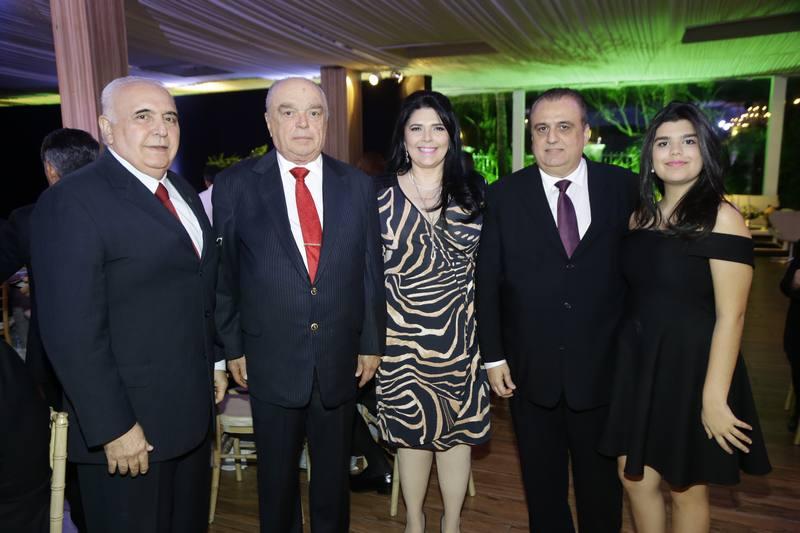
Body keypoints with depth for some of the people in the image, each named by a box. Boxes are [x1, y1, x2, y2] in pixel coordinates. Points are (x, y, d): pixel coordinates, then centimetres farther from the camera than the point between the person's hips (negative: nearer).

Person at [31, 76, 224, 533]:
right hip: (130, 423, -7)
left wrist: (213, 367, 12)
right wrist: (112, 427, -19)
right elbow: (72, 333, -20)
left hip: (193, 409, 7)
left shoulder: (181, 190, 8)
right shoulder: (71, 202, -15)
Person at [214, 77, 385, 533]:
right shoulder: (234, 185, -5)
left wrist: (372, 342, 3)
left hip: (341, 358, 2)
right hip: (271, 359, -1)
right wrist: (233, 346, 0)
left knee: (335, 472, 20)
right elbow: (224, 274, -1)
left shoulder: (358, 185, 0)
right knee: (277, 474, 18)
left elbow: (371, 270, 2)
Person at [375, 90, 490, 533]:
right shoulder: (382, 197, -2)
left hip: (461, 333, 1)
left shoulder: (472, 193, 2)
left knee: (459, 428, 11)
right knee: (411, 430, 12)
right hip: (403, 334, -1)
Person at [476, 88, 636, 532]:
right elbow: (488, 281, -3)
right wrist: (493, 356, -5)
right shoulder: (504, 196, -4)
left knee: (601, 482, 20)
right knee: (543, 483, 19)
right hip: (531, 368, 0)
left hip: (602, 367, 1)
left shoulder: (624, 188, -3)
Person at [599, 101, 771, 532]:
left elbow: (730, 315, -16)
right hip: (638, 364, 5)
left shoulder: (720, 217, -13)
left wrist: (715, 398, -18)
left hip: (690, 369, -5)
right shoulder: (641, 216, 6)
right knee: (635, 479, 15)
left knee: (686, 490, 14)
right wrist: (624, 352, 3)